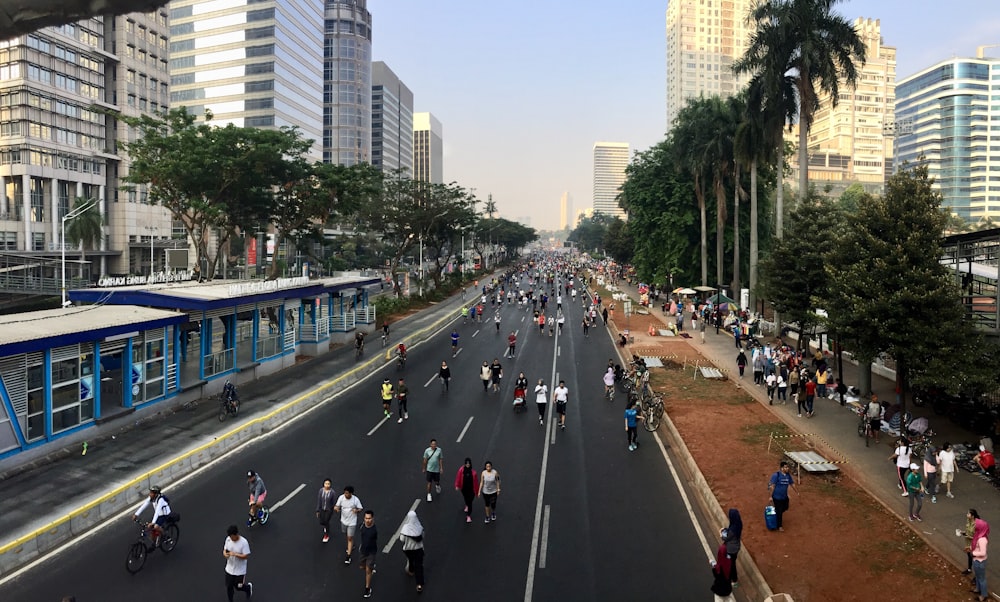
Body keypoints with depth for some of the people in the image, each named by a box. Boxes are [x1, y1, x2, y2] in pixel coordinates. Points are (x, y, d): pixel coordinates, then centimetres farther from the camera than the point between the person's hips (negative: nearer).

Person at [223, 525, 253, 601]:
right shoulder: (228, 539, -9)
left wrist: (235, 554, -32)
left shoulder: (244, 542, -26)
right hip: (229, 569, 5)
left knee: (238, 587, 12)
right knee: (229, 587, 13)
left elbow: (246, 556, -22)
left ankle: (249, 587, 44)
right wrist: (225, 554, -20)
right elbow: (225, 549, 4)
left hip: (240, 570, -4)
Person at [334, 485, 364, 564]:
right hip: (343, 521, 4)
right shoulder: (341, 497, -12)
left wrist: (357, 510, -32)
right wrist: (336, 508, -27)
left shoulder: (355, 499, -19)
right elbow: (337, 506, -3)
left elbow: (361, 509, -10)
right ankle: (351, 546, 52)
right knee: (346, 536, 24)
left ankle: (348, 555, 4)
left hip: (352, 522, -4)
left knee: (350, 538, -4)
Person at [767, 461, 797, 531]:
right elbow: (772, 486, -17)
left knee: (785, 508, 19)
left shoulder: (788, 475, -1)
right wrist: (771, 496, -15)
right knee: (779, 511, 3)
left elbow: (792, 484, 12)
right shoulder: (776, 475, -20)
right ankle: (779, 526, 21)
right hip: (777, 497, -6)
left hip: (785, 496, 6)